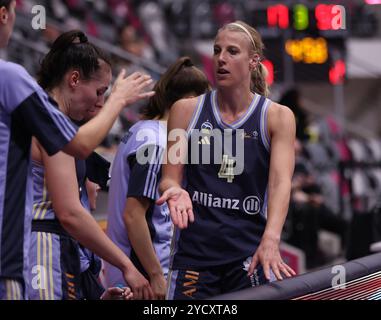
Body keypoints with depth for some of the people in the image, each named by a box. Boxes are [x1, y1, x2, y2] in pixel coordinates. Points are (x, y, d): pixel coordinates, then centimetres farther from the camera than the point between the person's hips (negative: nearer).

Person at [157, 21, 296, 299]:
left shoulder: (277, 117, 1)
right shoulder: (186, 111, 5)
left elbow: (281, 182, -11)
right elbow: (170, 178, 7)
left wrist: (271, 239, -29)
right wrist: (175, 191, -18)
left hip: (250, 253, -1)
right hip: (194, 250, 1)